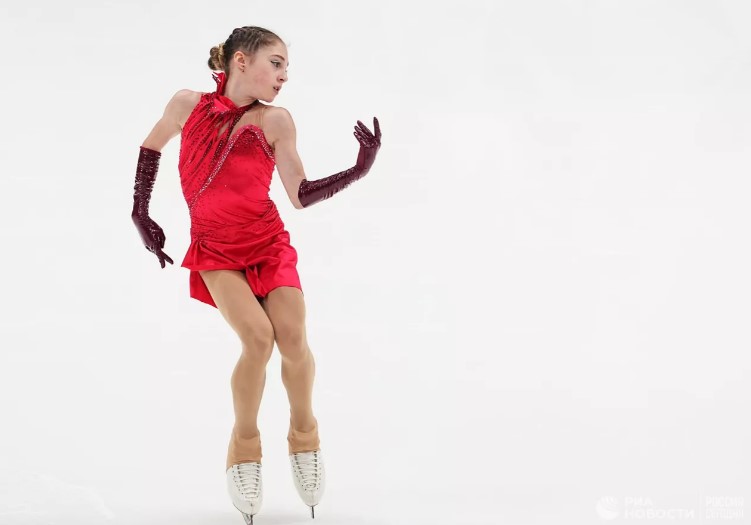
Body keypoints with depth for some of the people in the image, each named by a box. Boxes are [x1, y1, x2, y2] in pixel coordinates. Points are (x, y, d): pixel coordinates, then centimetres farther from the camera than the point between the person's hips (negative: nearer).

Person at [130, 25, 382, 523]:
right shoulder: (189, 104, -3)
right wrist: (141, 213, 12)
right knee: (258, 338, -23)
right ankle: (245, 445, 0)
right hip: (215, 250, -1)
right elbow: (151, 146, 15)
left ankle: (304, 433, 12)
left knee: (294, 341, -17)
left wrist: (359, 169, -13)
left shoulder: (275, 120, -3)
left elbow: (301, 195, -2)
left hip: (269, 245, 1)